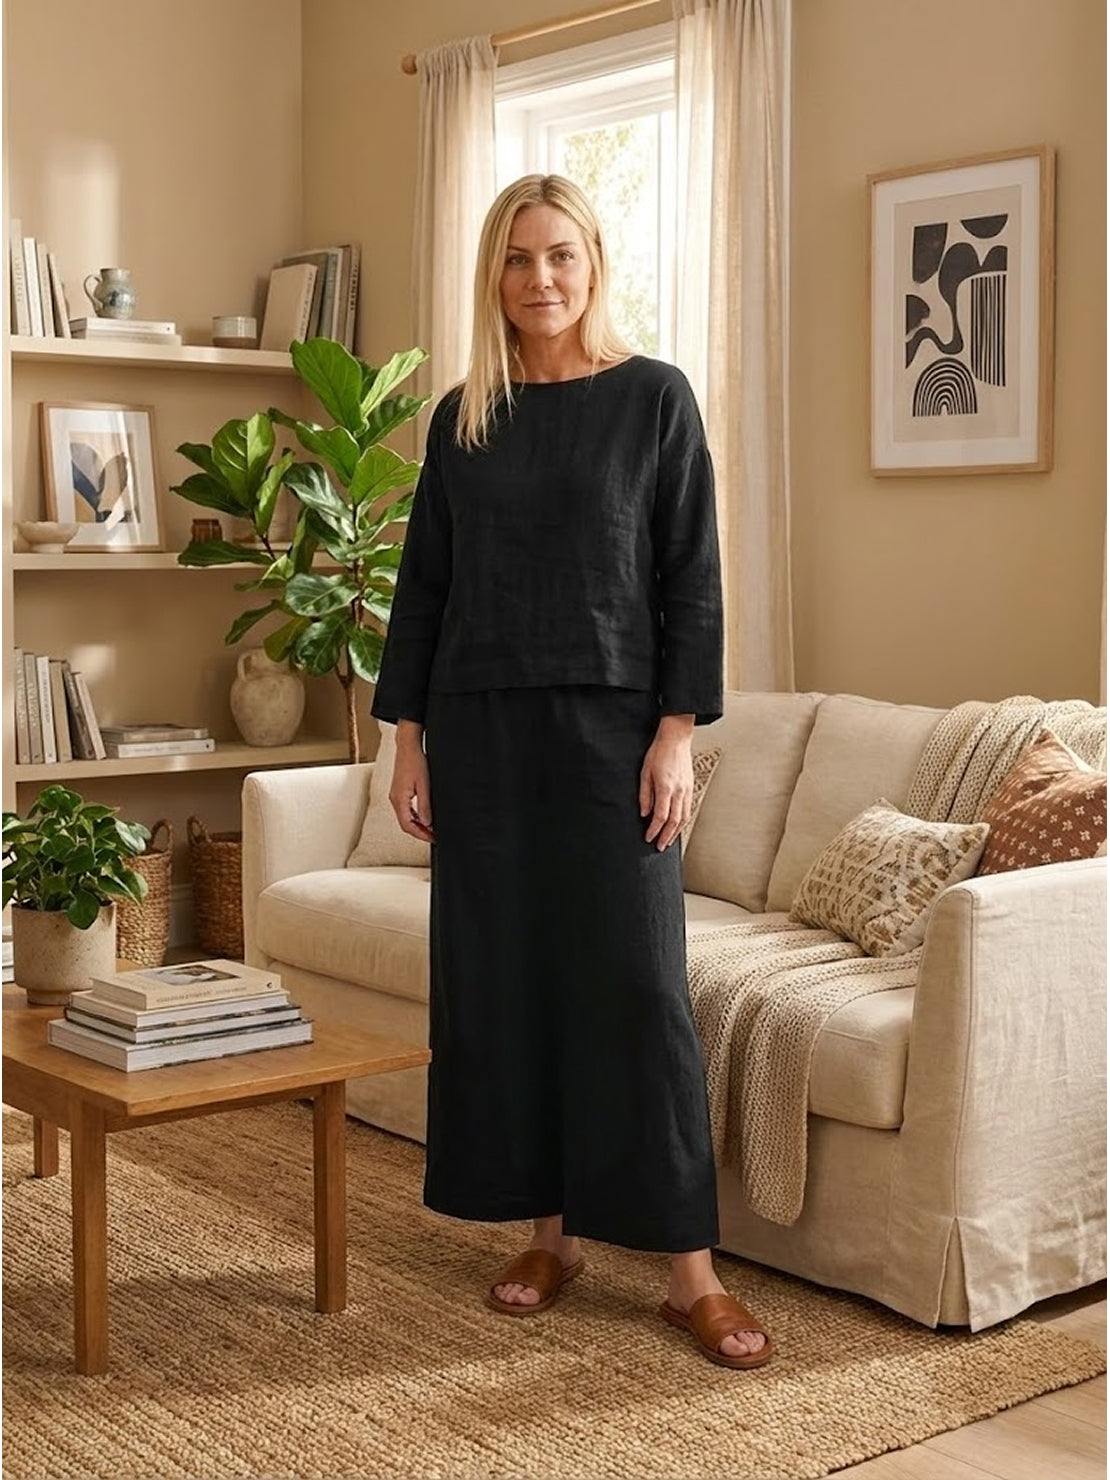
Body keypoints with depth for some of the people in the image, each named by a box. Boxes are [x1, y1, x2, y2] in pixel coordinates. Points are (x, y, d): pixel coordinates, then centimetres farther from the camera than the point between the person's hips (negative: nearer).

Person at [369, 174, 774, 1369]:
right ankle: (549, 1230, 18)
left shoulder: (654, 397, 0)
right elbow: (423, 580, 10)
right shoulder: (462, 416, 9)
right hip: (480, 728, 4)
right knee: (499, 977, 5)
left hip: (611, 724, -3)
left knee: (634, 981, -6)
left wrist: (678, 732, -10)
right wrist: (407, 734, 5)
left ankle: (690, 1269, 0)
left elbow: (691, 576, -3)